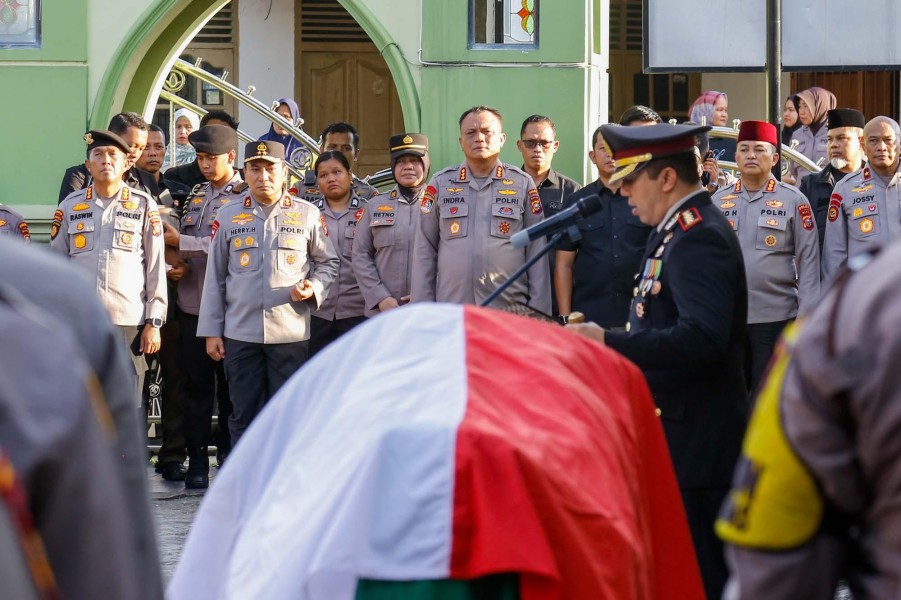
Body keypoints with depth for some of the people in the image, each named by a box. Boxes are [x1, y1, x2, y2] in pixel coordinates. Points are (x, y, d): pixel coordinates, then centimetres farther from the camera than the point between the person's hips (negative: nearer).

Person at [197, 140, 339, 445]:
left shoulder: (308, 214, 5)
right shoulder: (227, 216, 7)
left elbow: (328, 262, 14)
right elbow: (214, 277, 9)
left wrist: (314, 288, -8)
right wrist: (211, 331, 5)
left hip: (291, 333, -1)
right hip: (240, 334, 1)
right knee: (243, 416, 4)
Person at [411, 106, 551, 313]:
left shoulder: (523, 184, 8)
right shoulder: (440, 183, 11)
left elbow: (536, 252, 7)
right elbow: (424, 251, 11)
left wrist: (538, 313, 2)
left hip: (510, 311, -1)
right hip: (450, 315, 1)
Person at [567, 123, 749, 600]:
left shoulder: (699, 238, -18)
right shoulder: (678, 231, 14)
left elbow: (704, 337, -31)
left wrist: (608, 343, -32)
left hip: (695, 438, -11)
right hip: (680, 433, 11)